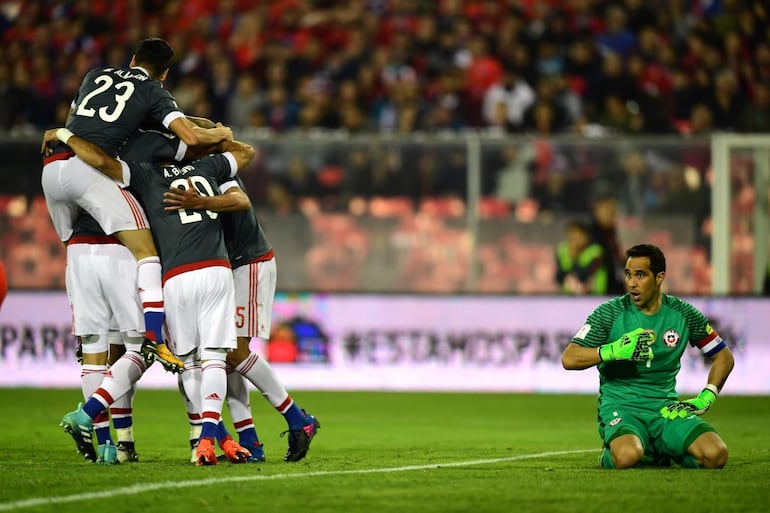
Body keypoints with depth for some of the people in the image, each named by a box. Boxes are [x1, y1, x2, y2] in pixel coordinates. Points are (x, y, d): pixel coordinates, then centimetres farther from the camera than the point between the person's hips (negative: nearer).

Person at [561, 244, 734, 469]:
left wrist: (706, 398, 1)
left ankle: (663, 452, 10)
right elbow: (569, 359, -9)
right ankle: (610, 453, 3)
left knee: (715, 455, -23)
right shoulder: (609, 313, -3)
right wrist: (613, 351, -22)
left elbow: (723, 357, 15)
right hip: (620, 406, -3)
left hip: (666, 407, 3)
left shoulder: (684, 314, 5)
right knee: (627, 456, -38)